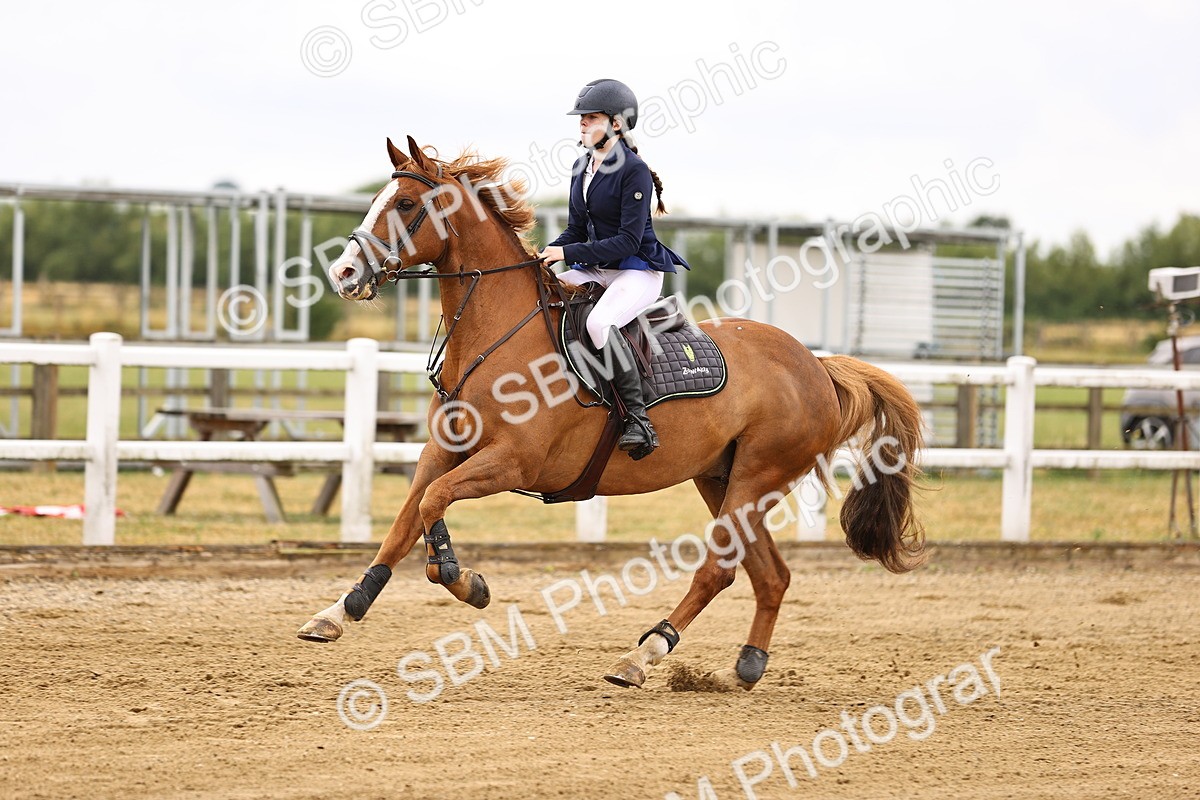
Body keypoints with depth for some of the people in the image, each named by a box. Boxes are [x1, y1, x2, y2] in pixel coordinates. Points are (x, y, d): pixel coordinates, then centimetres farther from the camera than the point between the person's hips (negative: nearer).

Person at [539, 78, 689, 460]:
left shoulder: (634, 171, -16)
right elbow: (577, 230, 16)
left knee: (599, 322, -36)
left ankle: (639, 421, -30)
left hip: (638, 271, -9)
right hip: (596, 270, 9)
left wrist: (569, 253, -23)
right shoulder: (582, 168, 10)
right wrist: (548, 253, -4)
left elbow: (628, 241, -20)